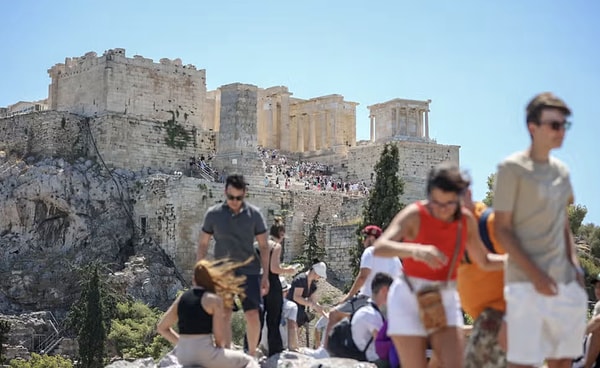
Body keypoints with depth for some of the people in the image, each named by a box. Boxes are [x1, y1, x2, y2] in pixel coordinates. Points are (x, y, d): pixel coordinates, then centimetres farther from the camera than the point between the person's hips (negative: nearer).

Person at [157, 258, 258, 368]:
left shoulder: (181, 298, 12)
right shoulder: (214, 299, -4)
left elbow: (162, 328, 15)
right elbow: (219, 337, -10)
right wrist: (219, 346, 10)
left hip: (182, 356, 7)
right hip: (204, 353, -6)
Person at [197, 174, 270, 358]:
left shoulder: (254, 214, -1)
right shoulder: (213, 214, -1)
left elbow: (264, 246, 3)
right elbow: (203, 244, 6)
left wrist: (266, 275, -1)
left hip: (249, 271, 0)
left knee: (253, 315, -5)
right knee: (224, 316, 1)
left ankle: (252, 355, 11)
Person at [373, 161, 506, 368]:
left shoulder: (466, 220, 1)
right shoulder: (415, 215, -14)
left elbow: (484, 261, 16)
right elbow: (379, 248, -30)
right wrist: (415, 250, -47)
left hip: (446, 300, 4)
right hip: (410, 298, -4)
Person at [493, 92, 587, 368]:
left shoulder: (561, 170, 14)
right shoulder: (512, 168, -6)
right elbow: (502, 229, -8)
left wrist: (575, 265, 6)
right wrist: (535, 274, -16)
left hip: (565, 282, 7)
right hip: (526, 282, -7)